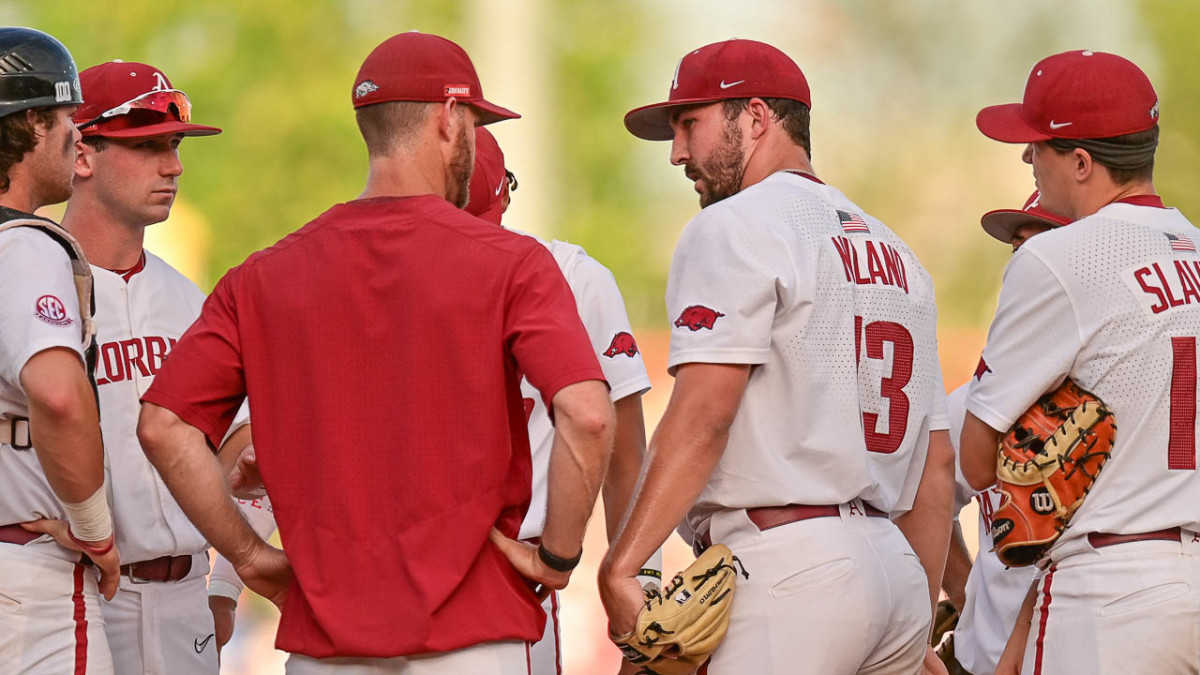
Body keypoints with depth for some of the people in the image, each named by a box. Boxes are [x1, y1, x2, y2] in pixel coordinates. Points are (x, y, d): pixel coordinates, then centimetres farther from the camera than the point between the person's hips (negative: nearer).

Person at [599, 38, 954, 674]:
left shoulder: (734, 228, -3)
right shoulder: (892, 249, 22)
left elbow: (703, 414, -17)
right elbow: (937, 461, 21)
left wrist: (619, 567, -21)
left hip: (787, 567, -9)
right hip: (895, 569, 9)